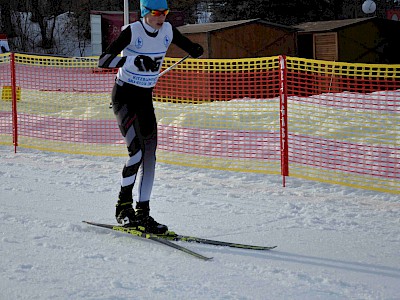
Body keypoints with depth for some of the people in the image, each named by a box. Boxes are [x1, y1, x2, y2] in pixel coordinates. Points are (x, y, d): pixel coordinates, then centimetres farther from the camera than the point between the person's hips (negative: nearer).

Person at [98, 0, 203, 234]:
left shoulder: (168, 31, -3)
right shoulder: (132, 32, -18)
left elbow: (192, 49, 10)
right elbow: (103, 61, -26)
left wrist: (197, 50, -16)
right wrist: (133, 60, -40)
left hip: (145, 98, 6)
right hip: (124, 95, -6)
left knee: (150, 154, 1)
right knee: (137, 150, -21)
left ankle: (143, 213, 7)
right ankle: (124, 205, -6)